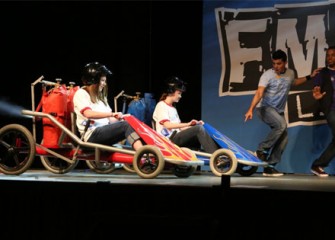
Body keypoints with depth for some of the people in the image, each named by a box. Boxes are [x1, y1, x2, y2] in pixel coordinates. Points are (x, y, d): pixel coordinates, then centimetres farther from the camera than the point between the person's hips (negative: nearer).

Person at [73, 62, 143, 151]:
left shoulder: (101, 96, 26)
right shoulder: (81, 94, 1)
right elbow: (89, 114, -18)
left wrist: (119, 118, -2)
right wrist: (112, 114, -24)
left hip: (105, 132, 7)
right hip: (92, 134, -7)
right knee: (126, 126, -26)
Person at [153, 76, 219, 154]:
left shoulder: (173, 108, 25)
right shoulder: (161, 106, -3)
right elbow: (167, 125, -19)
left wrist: (195, 124, 3)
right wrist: (187, 124, -24)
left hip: (177, 138, 8)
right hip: (169, 139, -8)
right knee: (199, 129, -23)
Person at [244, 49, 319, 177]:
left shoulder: (290, 73, 5)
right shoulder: (267, 75, -15)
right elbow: (259, 93, -26)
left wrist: (309, 77, 26)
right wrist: (250, 109, -39)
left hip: (278, 111, 7)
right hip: (265, 108, -7)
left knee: (283, 139, -3)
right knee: (282, 125, -31)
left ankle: (269, 167, 3)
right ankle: (262, 149, -18)